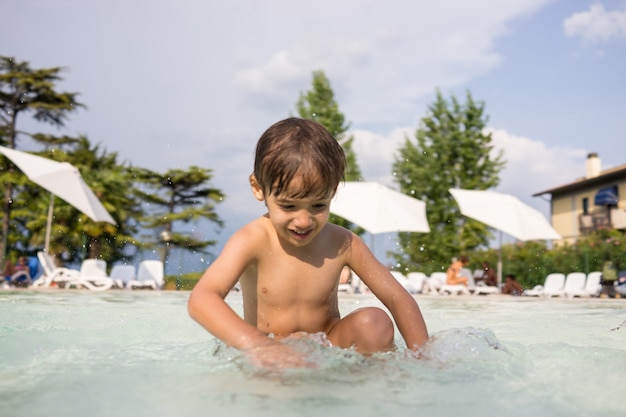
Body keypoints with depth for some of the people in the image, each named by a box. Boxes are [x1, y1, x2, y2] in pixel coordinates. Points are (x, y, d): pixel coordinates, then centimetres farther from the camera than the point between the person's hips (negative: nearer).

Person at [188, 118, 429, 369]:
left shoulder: (342, 244, -9)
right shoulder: (252, 241, -17)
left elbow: (400, 300, -4)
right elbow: (200, 300, -32)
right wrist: (257, 345, -50)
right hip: (270, 364, -2)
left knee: (375, 322, -23)